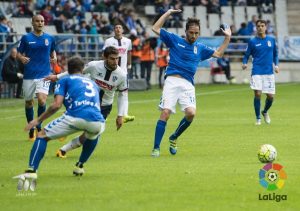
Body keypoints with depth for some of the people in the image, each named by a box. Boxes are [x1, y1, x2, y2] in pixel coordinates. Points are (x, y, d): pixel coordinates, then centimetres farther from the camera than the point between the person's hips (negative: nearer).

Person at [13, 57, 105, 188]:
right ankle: (80, 166, 36)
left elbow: (57, 105, 6)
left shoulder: (65, 80, 21)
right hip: (98, 122, 4)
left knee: (42, 136, 10)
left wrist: (38, 120, 14)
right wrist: (85, 134, 57)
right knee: (94, 135, 42)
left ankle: (31, 171, -9)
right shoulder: (92, 83, 36)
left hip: (76, 117, -4)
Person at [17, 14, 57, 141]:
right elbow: (18, 53, 5)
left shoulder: (49, 38, 7)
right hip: (29, 75, 0)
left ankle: (39, 126, 0)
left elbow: (53, 50, 22)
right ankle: (31, 129, 25)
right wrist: (22, 58, -16)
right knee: (28, 102, 8)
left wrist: (54, 58, 1)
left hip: (44, 74, 0)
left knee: (41, 100, -19)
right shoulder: (26, 38, 2)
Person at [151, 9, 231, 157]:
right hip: (172, 81, -3)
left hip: (188, 85, 3)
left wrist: (227, 38, 21)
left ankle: (174, 138, 8)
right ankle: (156, 148, -10)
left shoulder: (200, 48, 19)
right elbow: (155, 28, 10)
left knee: (191, 113, -18)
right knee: (165, 113, -15)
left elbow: (218, 54, 27)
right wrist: (168, 13, 8)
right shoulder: (175, 40, 10)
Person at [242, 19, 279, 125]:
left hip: (269, 72, 2)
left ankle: (265, 112, 32)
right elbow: (247, 55, 6)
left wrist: (276, 65, 2)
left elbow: (275, 54, 17)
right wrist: (244, 63, -14)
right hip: (257, 72, -2)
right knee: (258, 94, -13)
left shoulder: (272, 40, 6)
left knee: (270, 96, 1)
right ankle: (258, 118, 4)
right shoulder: (252, 41, 1)